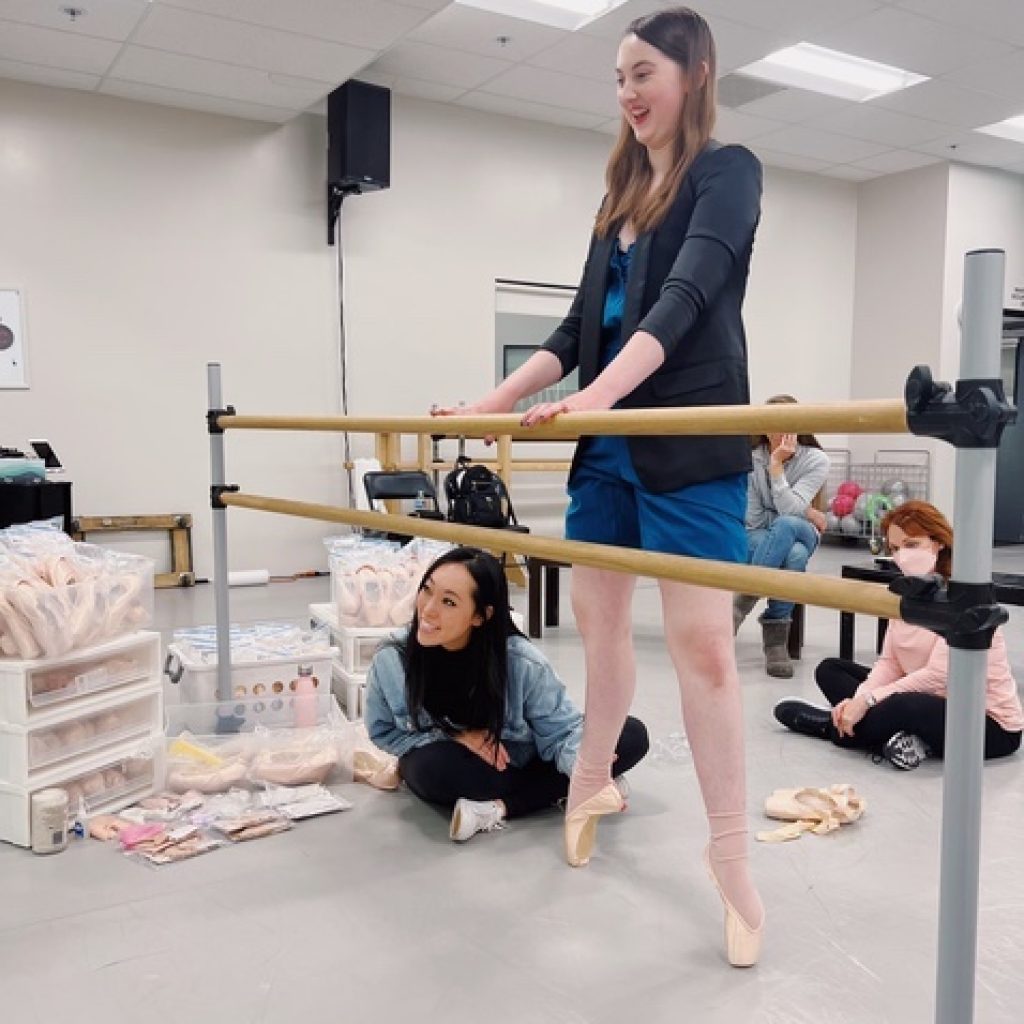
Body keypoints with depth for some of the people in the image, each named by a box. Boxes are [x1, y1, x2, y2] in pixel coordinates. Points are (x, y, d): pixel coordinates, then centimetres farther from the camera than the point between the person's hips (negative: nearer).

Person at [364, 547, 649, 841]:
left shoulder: (522, 662, -25)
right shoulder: (391, 661, -21)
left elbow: (562, 728, -16)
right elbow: (383, 732, -7)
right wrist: (456, 737, -21)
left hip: (518, 763, 2)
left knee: (632, 735, -16)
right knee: (433, 766, -38)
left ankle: (498, 806, -23)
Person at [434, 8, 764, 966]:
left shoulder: (728, 170, -2)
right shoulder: (622, 193, 18)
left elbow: (685, 300, -19)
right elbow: (579, 326, 16)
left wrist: (594, 395, -33)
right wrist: (494, 400, 7)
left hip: (688, 445, -7)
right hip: (607, 445, 7)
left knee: (700, 640, -8)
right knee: (596, 614, 13)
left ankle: (730, 854, 4)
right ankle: (591, 782, 32)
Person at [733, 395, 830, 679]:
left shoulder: (816, 460, -10)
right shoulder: (750, 457, -10)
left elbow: (790, 511, -23)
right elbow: (752, 518, -9)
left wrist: (776, 465, -27)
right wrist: (805, 513, -11)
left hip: (800, 533, 0)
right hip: (759, 537, 0)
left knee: (786, 525, -39)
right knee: (793, 555, -38)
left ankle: (744, 599, -31)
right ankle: (776, 638, -31)